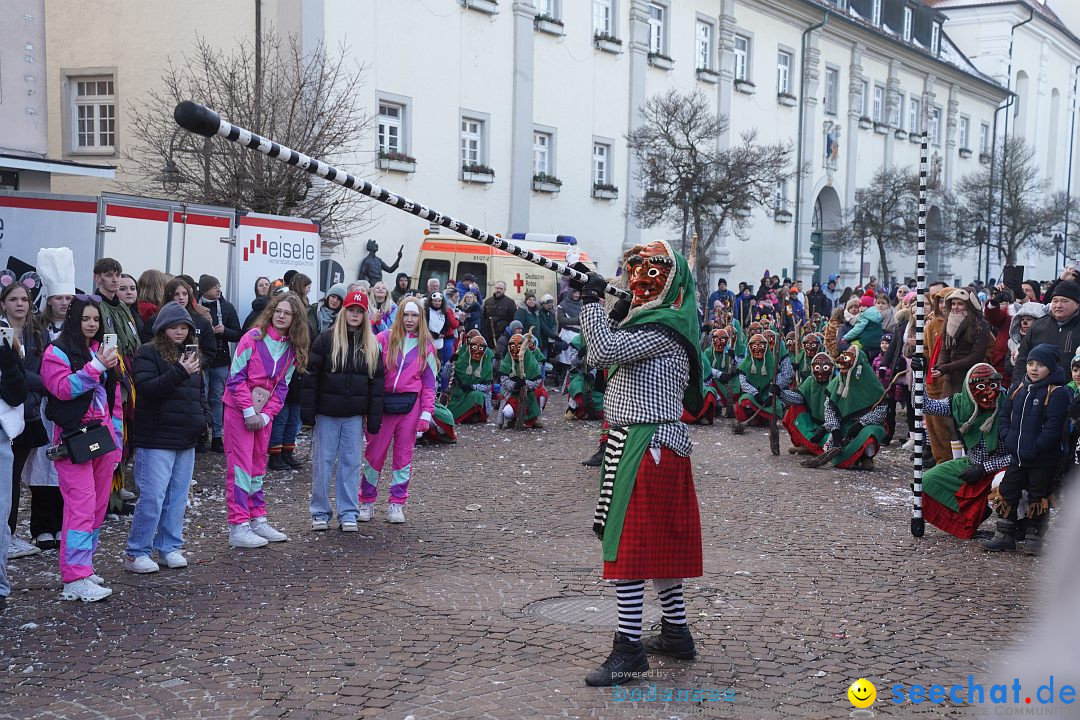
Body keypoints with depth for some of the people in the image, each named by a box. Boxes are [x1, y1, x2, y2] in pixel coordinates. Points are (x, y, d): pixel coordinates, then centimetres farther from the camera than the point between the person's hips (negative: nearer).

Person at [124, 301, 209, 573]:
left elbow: (200, 391, 26)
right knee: (152, 498, -9)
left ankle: (169, 548, 22)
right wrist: (179, 373, -29)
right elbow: (146, 388, -21)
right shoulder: (148, 354, -7)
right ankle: (136, 553, 1)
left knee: (177, 497, 11)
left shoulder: (191, 355, 16)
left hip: (186, 439, 7)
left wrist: (205, 417, 9)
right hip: (156, 440, -7)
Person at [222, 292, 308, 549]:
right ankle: (238, 527, -6)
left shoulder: (292, 348, 5)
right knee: (240, 466, -7)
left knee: (257, 467, 13)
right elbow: (235, 376, -14)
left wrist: (266, 414, -6)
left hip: (264, 413, 6)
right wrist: (249, 411, -17)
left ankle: (258, 520, 20)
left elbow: (282, 386, 6)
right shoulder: (253, 337, -12)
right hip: (239, 409, -6)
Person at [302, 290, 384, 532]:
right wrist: (307, 410, -9)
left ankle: (348, 513, 12)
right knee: (323, 462, 4)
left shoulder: (371, 346, 6)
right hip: (327, 413, -2)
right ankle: (320, 513, 13)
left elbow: (377, 381, 6)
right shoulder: (326, 339, -2)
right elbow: (311, 374, -4)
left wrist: (375, 417, 1)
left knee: (352, 462, 4)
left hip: (354, 415, 2)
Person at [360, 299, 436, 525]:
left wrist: (426, 413, 0)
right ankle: (367, 502, 13)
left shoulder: (425, 345, 7)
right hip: (382, 403, -1)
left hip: (410, 405, 1)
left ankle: (397, 504, 14)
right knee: (374, 453, 2)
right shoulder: (383, 339, 1)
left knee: (404, 454, 5)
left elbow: (429, 383, 8)